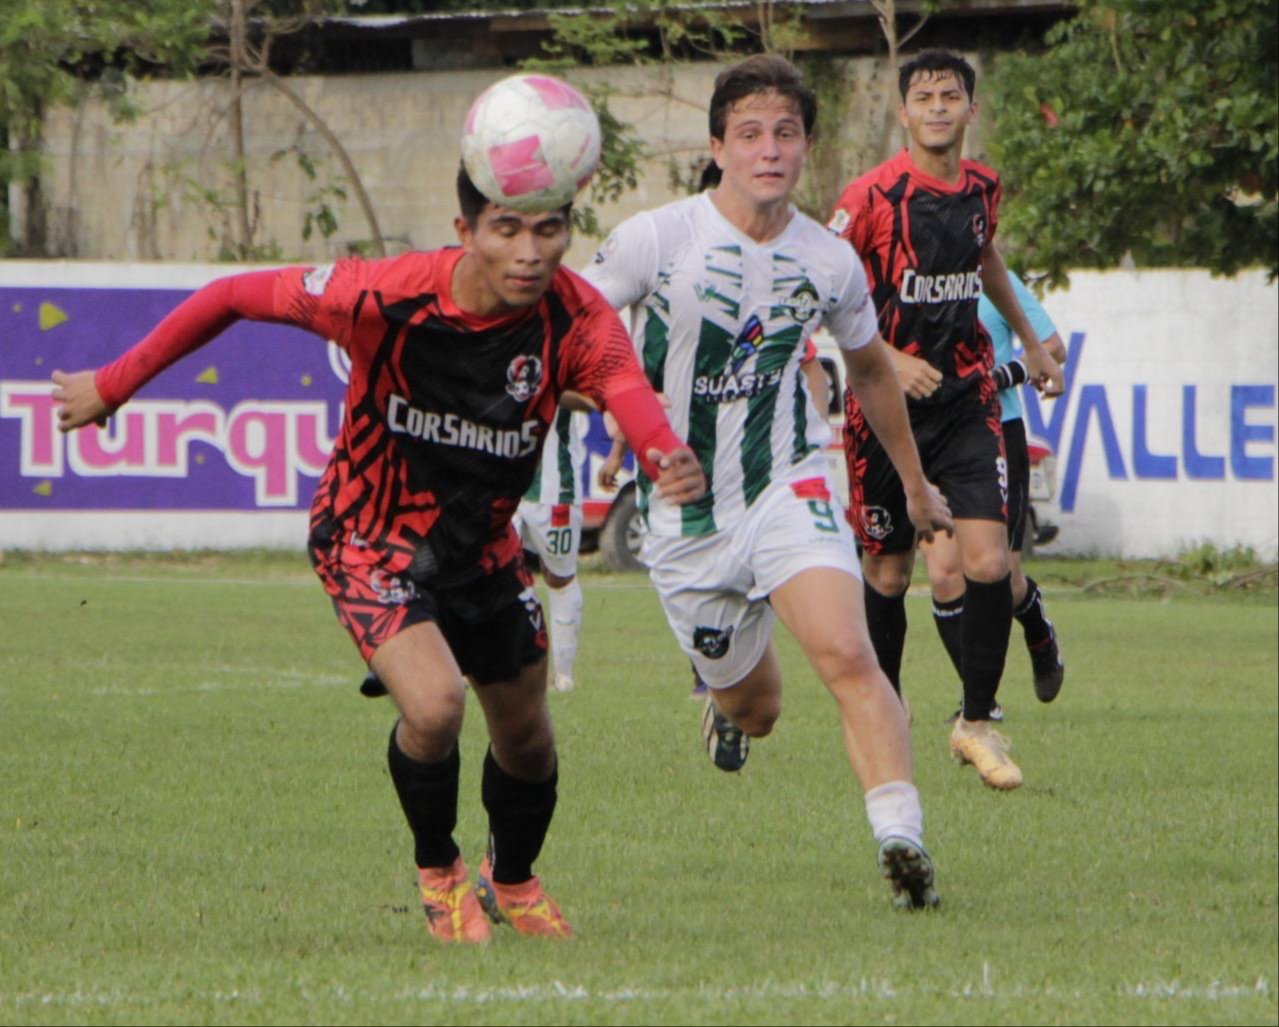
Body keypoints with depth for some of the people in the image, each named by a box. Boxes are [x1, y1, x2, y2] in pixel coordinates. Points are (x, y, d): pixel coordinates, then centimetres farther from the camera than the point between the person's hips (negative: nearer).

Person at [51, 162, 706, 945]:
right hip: (372, 541, -4)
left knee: (527, 744, 15)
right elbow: (235, 297, -17)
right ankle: (438, 871, 3)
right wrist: (113, 386, -11)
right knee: (434, 704, -27)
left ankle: (512, 881, 48)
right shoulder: (388, 297, -29)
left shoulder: (577, 319, -23)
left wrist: (673, 461, -66)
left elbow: (628, 390, -42)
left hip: (485, 549, 4)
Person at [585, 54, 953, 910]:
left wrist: (917, 487, 26)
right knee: (754, 705, 12)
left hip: (789, 488, 0)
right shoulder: (657, 239, -12)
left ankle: (902, 838, -30)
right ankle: (729, 713, 50)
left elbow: (871, 368, 17)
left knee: (847, 654, -24)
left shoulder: (830, 263, -2)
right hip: (684, 511, 0)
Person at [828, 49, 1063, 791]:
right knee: (889, 573, 4)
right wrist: (887, 360, -20)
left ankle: (978, 723, 2)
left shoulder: (982, 187, 5)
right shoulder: (872, 195, -12)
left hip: (966, 396, 3)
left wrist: (1031, 341, 36)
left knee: (989, 562, -11)